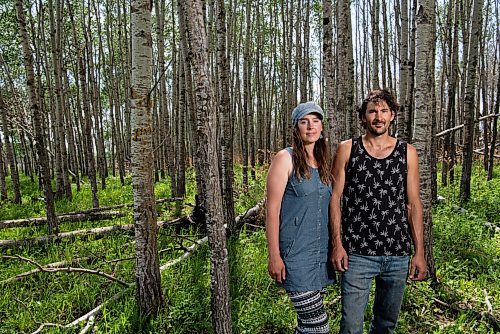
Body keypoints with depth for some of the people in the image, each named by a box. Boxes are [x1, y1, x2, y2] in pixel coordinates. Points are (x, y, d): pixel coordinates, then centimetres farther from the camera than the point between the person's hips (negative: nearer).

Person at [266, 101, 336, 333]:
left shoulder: (323, 162, 11)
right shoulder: (285, 158, -8)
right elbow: (272, 210, -11)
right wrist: (274, 256, -14)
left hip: (322, 252, 6)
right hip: (296, 254, -6)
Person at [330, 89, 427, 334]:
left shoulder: (407, 153, 6)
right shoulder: (347, 149, 1)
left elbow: (413, 204, 6)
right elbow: (334, 198, 0)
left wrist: (419, 252, 2)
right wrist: (336, 244, -7)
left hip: (398, 255, 3)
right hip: (357, 253, -2)